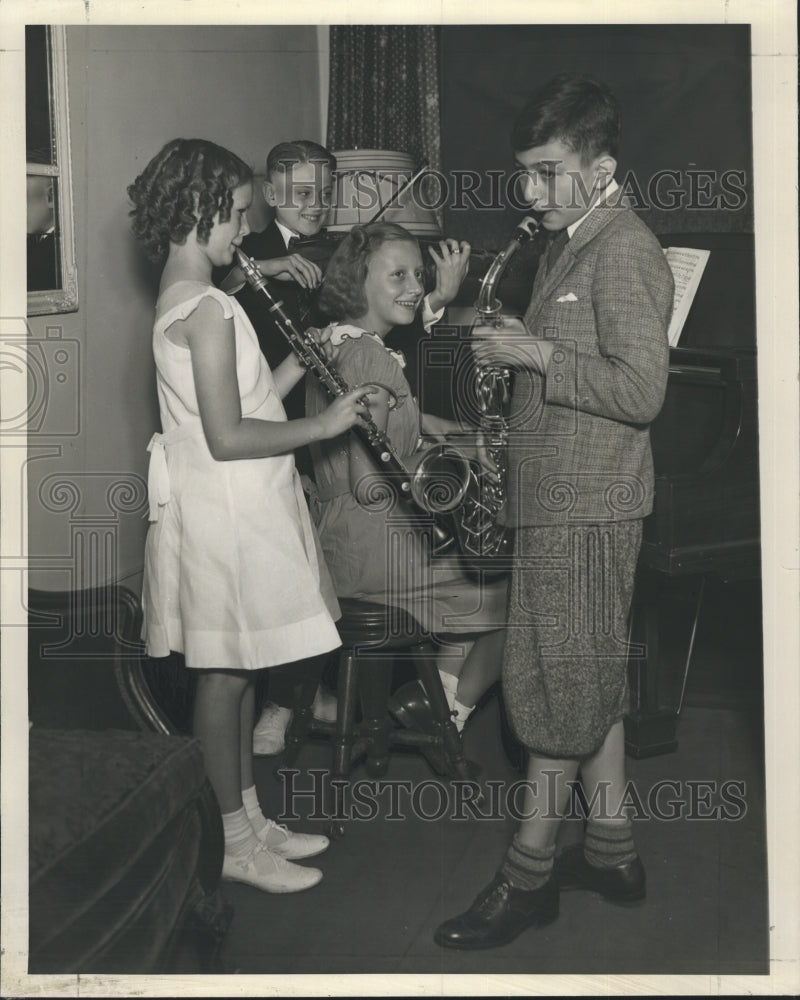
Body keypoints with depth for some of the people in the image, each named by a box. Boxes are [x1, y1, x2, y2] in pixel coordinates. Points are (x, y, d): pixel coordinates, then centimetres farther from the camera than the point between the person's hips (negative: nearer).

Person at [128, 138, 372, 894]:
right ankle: (235, 843, 13)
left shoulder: (184, 300, 12)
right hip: (224, 510, -10)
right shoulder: (206, 307, -19)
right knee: (226, 673, 0)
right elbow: (228, 438, -23)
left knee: (236, 667, 16)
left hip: (238, 506, 10)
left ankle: (251, 819, 28)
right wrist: (322, 426, -15)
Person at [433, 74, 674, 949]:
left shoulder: (623, 253, -15)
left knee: (558, 686, -2)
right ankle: (610, 849, 26)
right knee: (590, 677, 15)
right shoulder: (569, 246, 15)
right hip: (560, 493, 10)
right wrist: (508, 345, 10)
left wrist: (535, 355, -20)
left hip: (586, 505, -10)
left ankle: (528, 874, 9)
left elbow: (640, 390, -22)